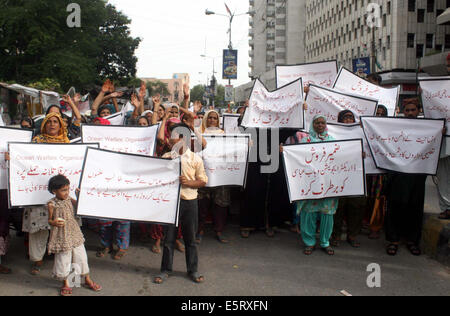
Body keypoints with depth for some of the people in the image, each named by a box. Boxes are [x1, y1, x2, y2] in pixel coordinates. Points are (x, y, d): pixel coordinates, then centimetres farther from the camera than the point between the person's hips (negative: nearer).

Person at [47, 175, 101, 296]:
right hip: (61, 235, -5)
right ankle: (65, 284, 26)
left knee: (81, 256, 12)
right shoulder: (52, 204, -13)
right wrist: (54, 222, -26)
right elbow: (49, 220, -4)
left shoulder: (69, 199, 1)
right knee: (63, 259, 6)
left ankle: (88, 280, 29)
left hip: (74, 232, 5)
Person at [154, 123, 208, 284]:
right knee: (168, 237, 7)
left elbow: (203, 181, 3)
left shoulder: (195, 159, -3)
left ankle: (193, 270, 24)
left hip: (189, 202, -1)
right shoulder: (166, 157, 1)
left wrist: (189, 182, -15)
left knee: (190, 238, 9)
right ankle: (165, 270, 21)